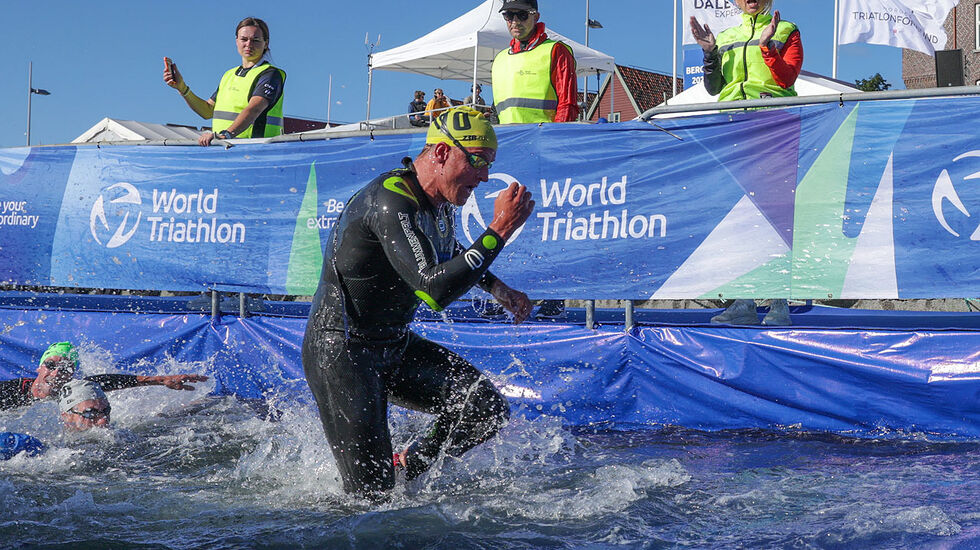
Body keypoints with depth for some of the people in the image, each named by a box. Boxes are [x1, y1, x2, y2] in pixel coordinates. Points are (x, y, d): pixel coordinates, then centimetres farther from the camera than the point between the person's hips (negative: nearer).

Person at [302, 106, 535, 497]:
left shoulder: (438, 201, 3)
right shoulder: (391, 203, -27)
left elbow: (449, 257, 27)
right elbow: (435, 290, -37)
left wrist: (498, 289, 14)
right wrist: (499, 230, -33)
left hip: (396, 347, 9)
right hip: (340, 353, -9)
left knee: (487, 410, -4)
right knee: (370, 495, -8)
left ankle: (407, 469, 15)